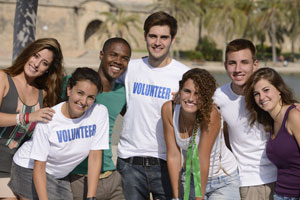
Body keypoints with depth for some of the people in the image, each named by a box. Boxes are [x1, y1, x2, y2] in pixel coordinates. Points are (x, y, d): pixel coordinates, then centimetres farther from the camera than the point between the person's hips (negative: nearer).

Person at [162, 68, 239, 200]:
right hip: (190, 177, 3)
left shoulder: (210, 114, -27)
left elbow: (203, 160, -25)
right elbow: (173, 156, -13)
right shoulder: (168, 109, -16)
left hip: (223, 181, -3)